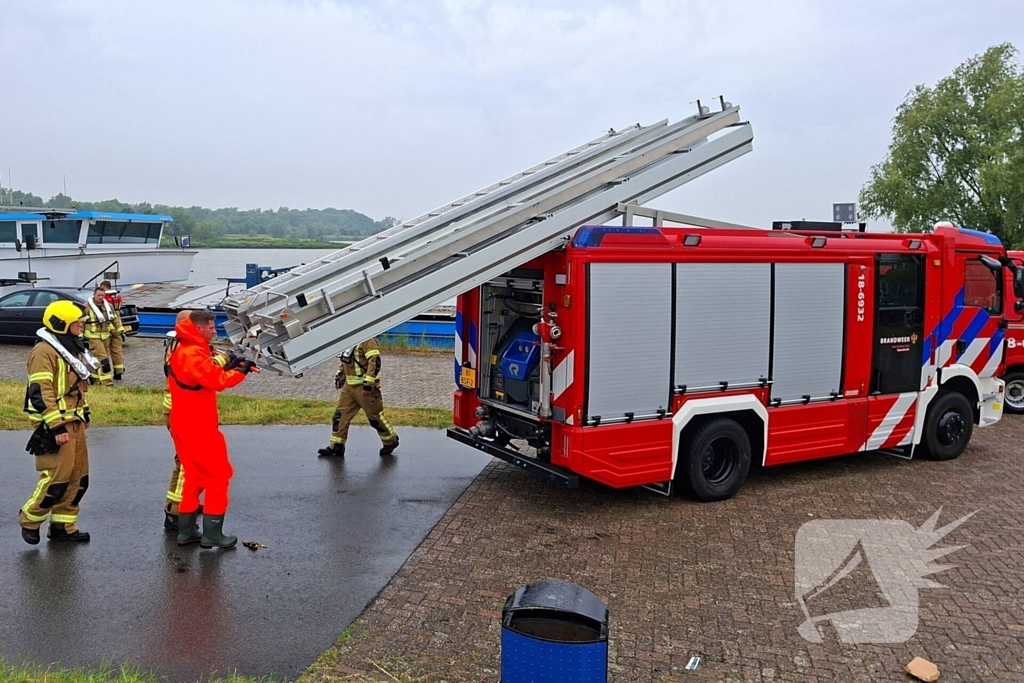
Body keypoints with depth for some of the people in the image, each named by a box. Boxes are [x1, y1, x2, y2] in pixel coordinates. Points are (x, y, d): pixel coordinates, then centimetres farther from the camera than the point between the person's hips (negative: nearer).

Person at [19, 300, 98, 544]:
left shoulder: (71, 347, 14)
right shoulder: (44, 351, -16)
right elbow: (40, 393, -22)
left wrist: (84, 414, 23)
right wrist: (56, 427, -24)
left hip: (75, 423, 10)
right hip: (56, 426, -10)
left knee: (78, 478, 11)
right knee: (57, 478, -8)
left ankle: (63, 526, 20)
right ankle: (29, 520, 13)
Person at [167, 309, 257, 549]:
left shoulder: (183, 350, 15)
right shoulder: (193, 354, -20)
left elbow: (207, 376, 12)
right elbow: (216, 380, -28)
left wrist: (229, 367, -2)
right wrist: (240, 371, -14)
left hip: (185, 424, 10)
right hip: (198, 426, -10)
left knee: (195, 476, 17)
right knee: (218, 475, -1)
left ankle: (186, 531, 22)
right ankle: (212, 534, 3)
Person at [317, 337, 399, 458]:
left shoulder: (366, 339, -17)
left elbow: (375, 361, -24)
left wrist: (368, 384, -27)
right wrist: (339, 376, 22)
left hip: (365, 388, -8)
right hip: (349, 386, 8)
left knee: (375, 416, 4)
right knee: (340, 415, 5)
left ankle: (391, 441, 22)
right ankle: (336, 446, 11)